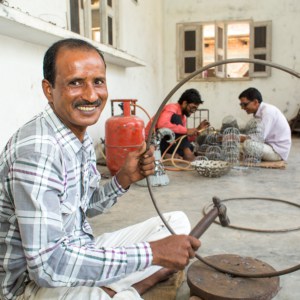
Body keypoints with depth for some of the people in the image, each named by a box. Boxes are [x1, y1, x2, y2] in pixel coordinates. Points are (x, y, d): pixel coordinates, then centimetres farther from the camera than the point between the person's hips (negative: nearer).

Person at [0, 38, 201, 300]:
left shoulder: (81, 137, 2)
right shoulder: (36, 149, -26)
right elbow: (46, 264, -30)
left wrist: (124, 179, -7)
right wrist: (152, 252, -28)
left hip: (81, 255, 9)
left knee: (178, 222, 9)